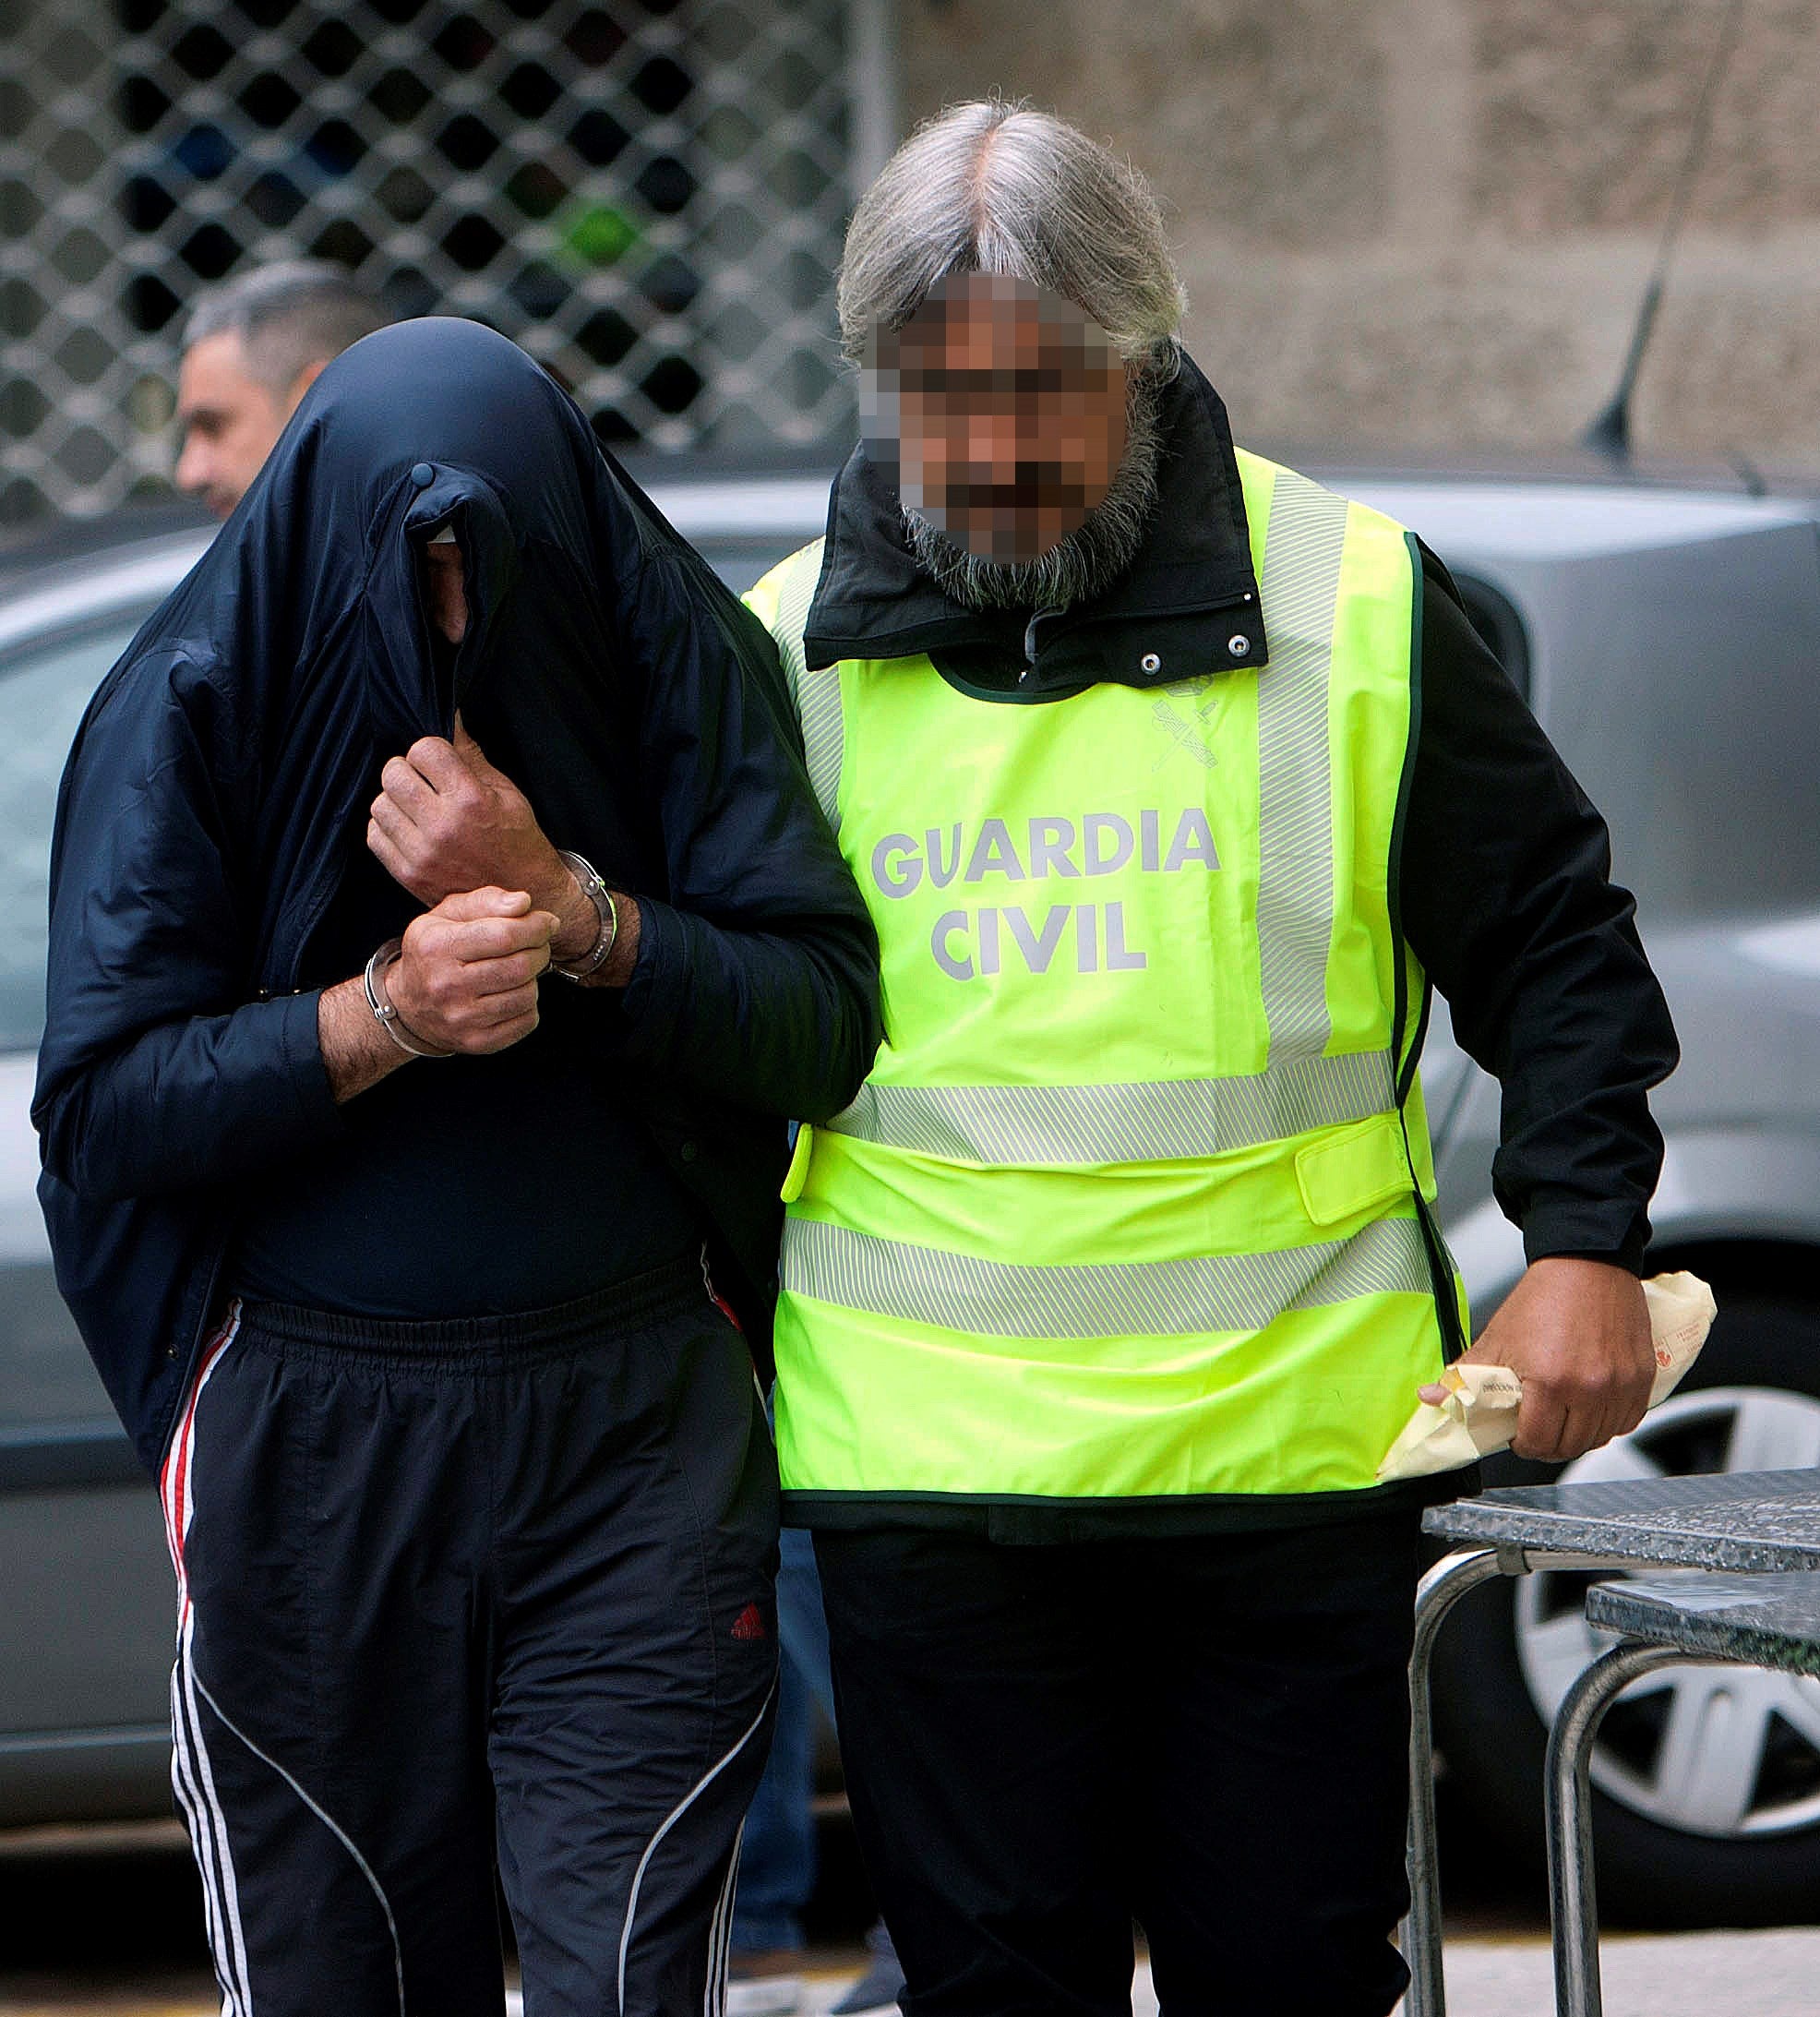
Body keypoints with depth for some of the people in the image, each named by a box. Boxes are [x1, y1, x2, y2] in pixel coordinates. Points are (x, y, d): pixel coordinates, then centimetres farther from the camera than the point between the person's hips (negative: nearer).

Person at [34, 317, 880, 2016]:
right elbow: (99, 1106, -7)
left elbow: (827, 1023, -5)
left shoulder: (680, 665, -2)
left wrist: (564, 908, -19)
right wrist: (383, 1013, -22)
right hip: (305, 1445, 1)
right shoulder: (194, 707, -4)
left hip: (634, 1429, 0)